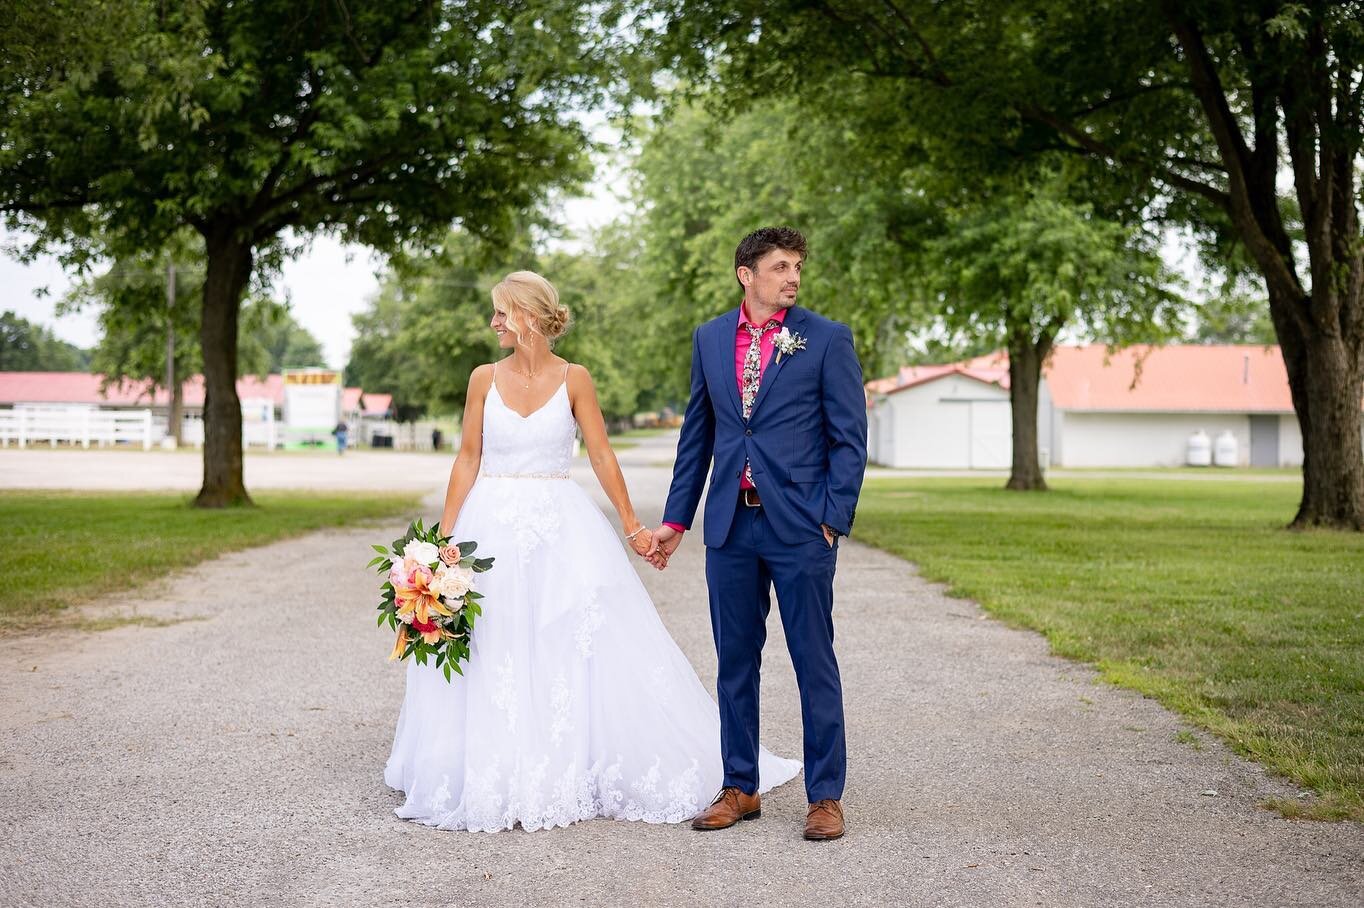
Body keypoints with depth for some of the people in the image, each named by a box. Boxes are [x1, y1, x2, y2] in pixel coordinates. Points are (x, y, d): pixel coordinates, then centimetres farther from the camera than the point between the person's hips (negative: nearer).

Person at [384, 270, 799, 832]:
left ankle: (570, 774, 14)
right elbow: (468, 459, 5)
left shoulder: (573, 379, -1)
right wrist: (444, 533, -1)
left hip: (561, 529, -1)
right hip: (494, 527, 1)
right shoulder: (484, 379, 3)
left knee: (575, 651, 0)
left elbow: (601, 456, 1)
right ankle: (497, 781, 15)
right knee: (492, 658, 4)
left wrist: (632, 526, -2)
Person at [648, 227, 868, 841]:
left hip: (800, 526, -4)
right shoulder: (709, 339, 10)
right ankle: (740, 788, 22)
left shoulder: (827, 339, -1)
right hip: (731, 526, 4)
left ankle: (825, 795, 12)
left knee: (815, 663, 2)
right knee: (735, 661, 10)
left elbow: (849, 438, -2)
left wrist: (833, 518, -10)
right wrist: (675, 518, 14)